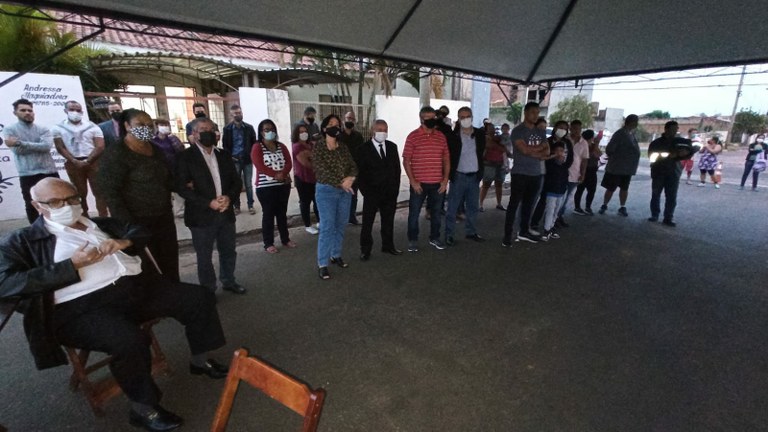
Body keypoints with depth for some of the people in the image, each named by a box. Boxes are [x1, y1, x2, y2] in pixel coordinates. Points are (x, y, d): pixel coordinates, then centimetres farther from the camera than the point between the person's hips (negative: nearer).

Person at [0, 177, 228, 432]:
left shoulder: (100, 224, 23)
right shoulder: (21, 241, 9)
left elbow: (139, 232, 21)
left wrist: (123, 243, -2)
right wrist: (72, 265, -14)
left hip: (137, 286, 6)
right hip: (82, 306, -5)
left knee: (198, 297, -4)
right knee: (129, 341, -33)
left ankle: (200, 360, 16)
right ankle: (143, 408, -7)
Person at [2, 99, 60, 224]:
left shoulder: (43, 129, 7)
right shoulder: (9, 129, 3)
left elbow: (47, 146, -11)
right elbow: (17, 150, -9)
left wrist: (21, 143, -14)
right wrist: (38, 146, -6)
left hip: (50, 172, 1)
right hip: (28, 175, -1)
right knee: (31, 206, 7)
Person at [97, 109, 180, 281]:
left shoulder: (156, 151, 11)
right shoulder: (115, 154, -9)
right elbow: (109, 192, -14)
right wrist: (127, 225, -19)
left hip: (164, 218, 6)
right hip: (138, 222, -6)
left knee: (170, 266, 14)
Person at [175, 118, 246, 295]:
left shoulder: (224, 155, 9)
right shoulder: (185, 157, -6)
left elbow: (237, 181, 7)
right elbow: (181, 187, -12)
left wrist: (229, 197, -12)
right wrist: (209, 203, -20)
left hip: (226, 212, 5)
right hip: (202, 216, -4)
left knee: (228, 252, 17)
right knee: (204, 257, 9)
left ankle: (229, 281, 37)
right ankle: (208, 291, 26)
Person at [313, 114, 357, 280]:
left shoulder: (343, 147, 11)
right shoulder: (318, 147, -5)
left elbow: (353, 166, 5)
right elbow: (323, 171, -15)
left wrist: (350, 178, -17)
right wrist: (341, 183, -18)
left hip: (345, 191, 5)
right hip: (326, 191, -5)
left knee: (340, 226, 11)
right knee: (327, 227, -7)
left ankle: (336, 255, 28)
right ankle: (322, 264, 1)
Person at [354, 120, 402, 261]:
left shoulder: (392, 146, 7)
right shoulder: (363, 149, -6)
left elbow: (397, 168, 10)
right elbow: (359, 172, -6)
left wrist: (395, 188, 4)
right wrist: (366, 191, -10)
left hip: (390, 192, 4)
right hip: (372, 193, -4)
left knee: (388, 221, 14)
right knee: (367, 222, 5)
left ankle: (388, 245, 30)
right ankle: (365, 249, 18)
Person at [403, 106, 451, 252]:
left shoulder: (441, 137, 8)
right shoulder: (413, 136, -4)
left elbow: (446, 160, 11)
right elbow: (406, 161, -6)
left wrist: (445, 179, 2)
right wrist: (413, 181, -11)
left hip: (438, 183, 4)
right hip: (419, 183, -3)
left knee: (436, 212, 13)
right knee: (414, 212, 4)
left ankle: (434, 238, 28)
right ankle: (413, 240, 19)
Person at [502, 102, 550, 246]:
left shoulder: (541, 132, 14)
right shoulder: (517, 131, -6)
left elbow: (547, 152, 7)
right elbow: (524, 150, -18)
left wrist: (533, 152, -12)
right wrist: (540, 148, -2)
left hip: (536, 174, 6)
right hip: (520, 173, -6)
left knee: (529, 204, 13)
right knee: (514, 204, -4)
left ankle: (523, 232, 25)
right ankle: (507, 235, 1)